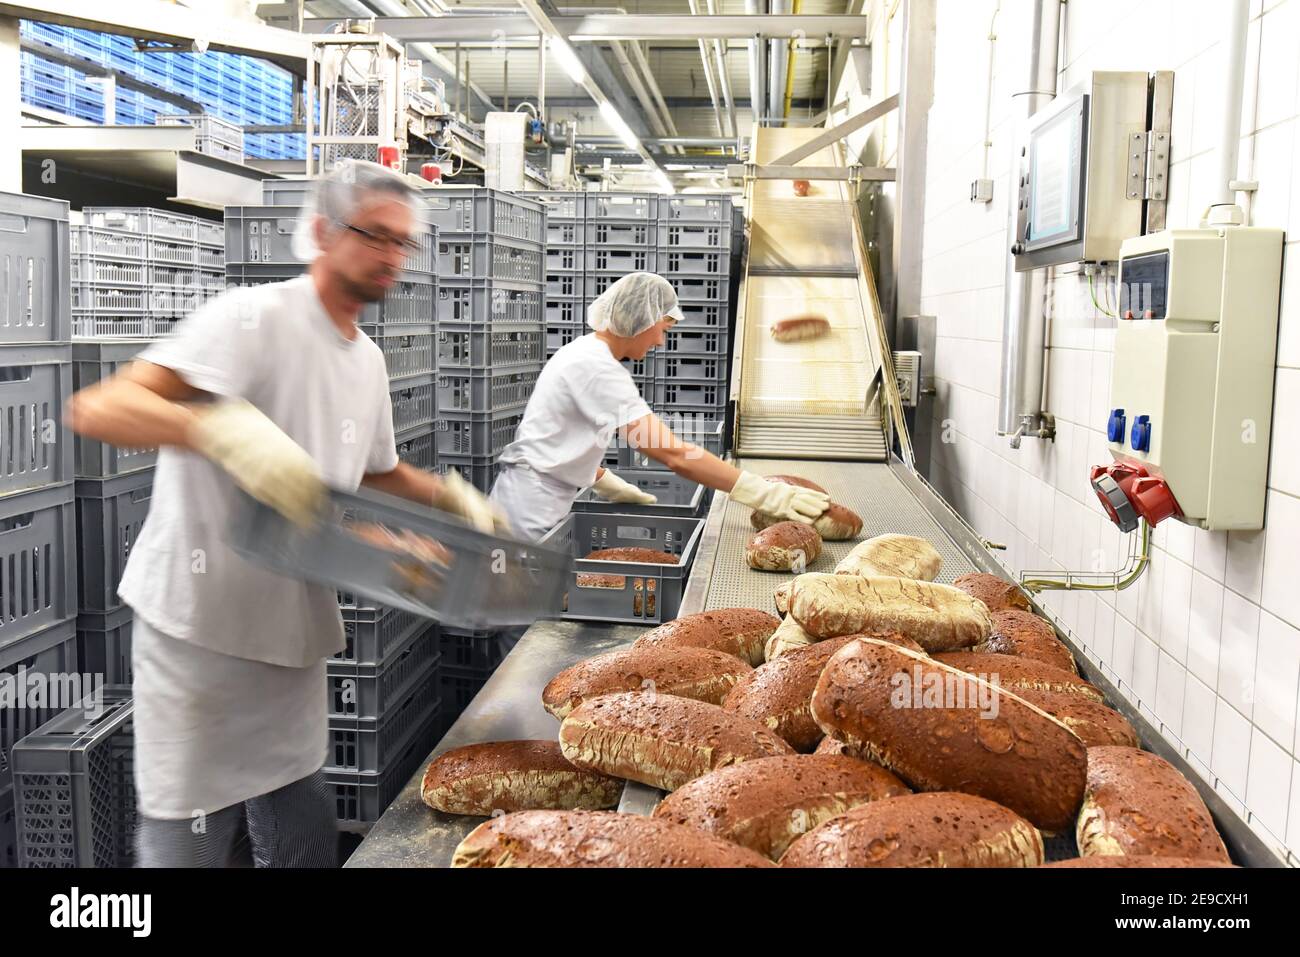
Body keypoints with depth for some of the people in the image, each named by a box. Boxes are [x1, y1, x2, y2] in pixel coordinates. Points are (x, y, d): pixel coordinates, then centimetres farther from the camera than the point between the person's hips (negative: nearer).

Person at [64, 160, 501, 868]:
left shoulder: (368, 359, 10)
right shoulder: (254, 318, -15)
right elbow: (94, 408, -26)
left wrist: (449, 495, 7)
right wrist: (224, 426, -43)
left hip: (295, 630, 8)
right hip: (201, 629, -7)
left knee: (305, 841, 16)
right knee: (189, 842, 3)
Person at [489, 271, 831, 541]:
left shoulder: (583, 351, 12)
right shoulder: (598, 368, -20)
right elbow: (674, 454, -27)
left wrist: (611, 485, 15)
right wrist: (765, 494, -26)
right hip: (532, 507, -10)